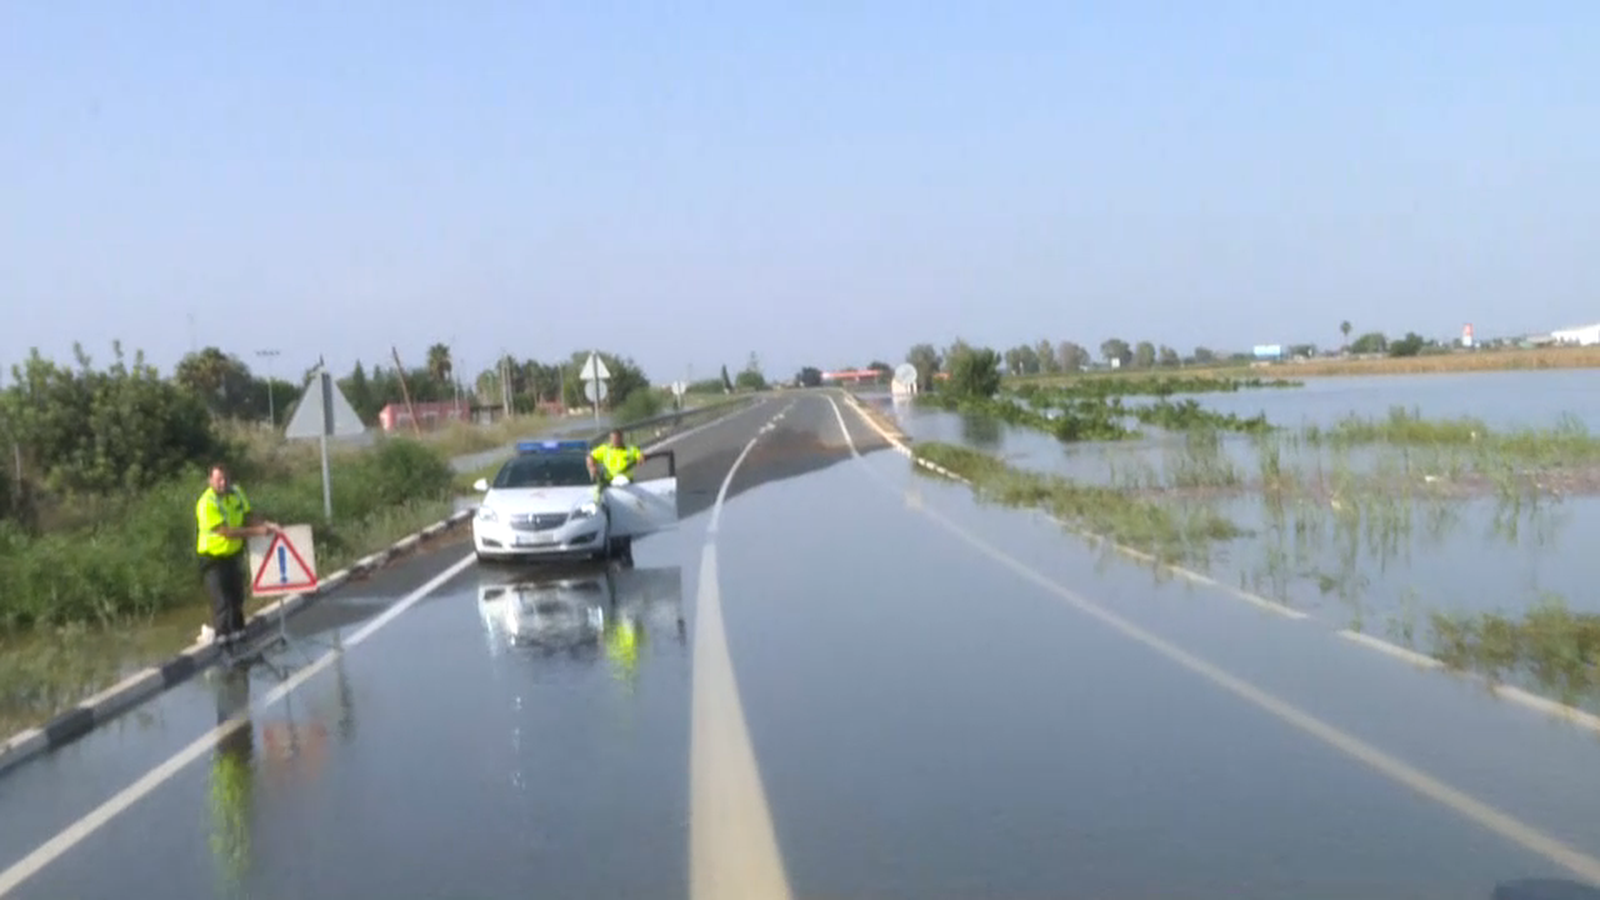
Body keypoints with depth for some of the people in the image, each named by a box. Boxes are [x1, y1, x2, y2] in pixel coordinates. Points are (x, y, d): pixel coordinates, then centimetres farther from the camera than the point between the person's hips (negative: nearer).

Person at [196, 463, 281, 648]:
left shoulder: (236, 492, -4)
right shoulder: (206, 504, -27)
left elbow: (248, 515, 6)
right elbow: (226, 532, -31)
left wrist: (267, 524, -12)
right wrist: (256, 531, -32)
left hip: (234, 553, 7)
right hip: (213, 557, -7)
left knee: (237, 597, 18)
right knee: (221, 600, -7)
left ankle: (237, 632, 34)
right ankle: (222, 635, 5)